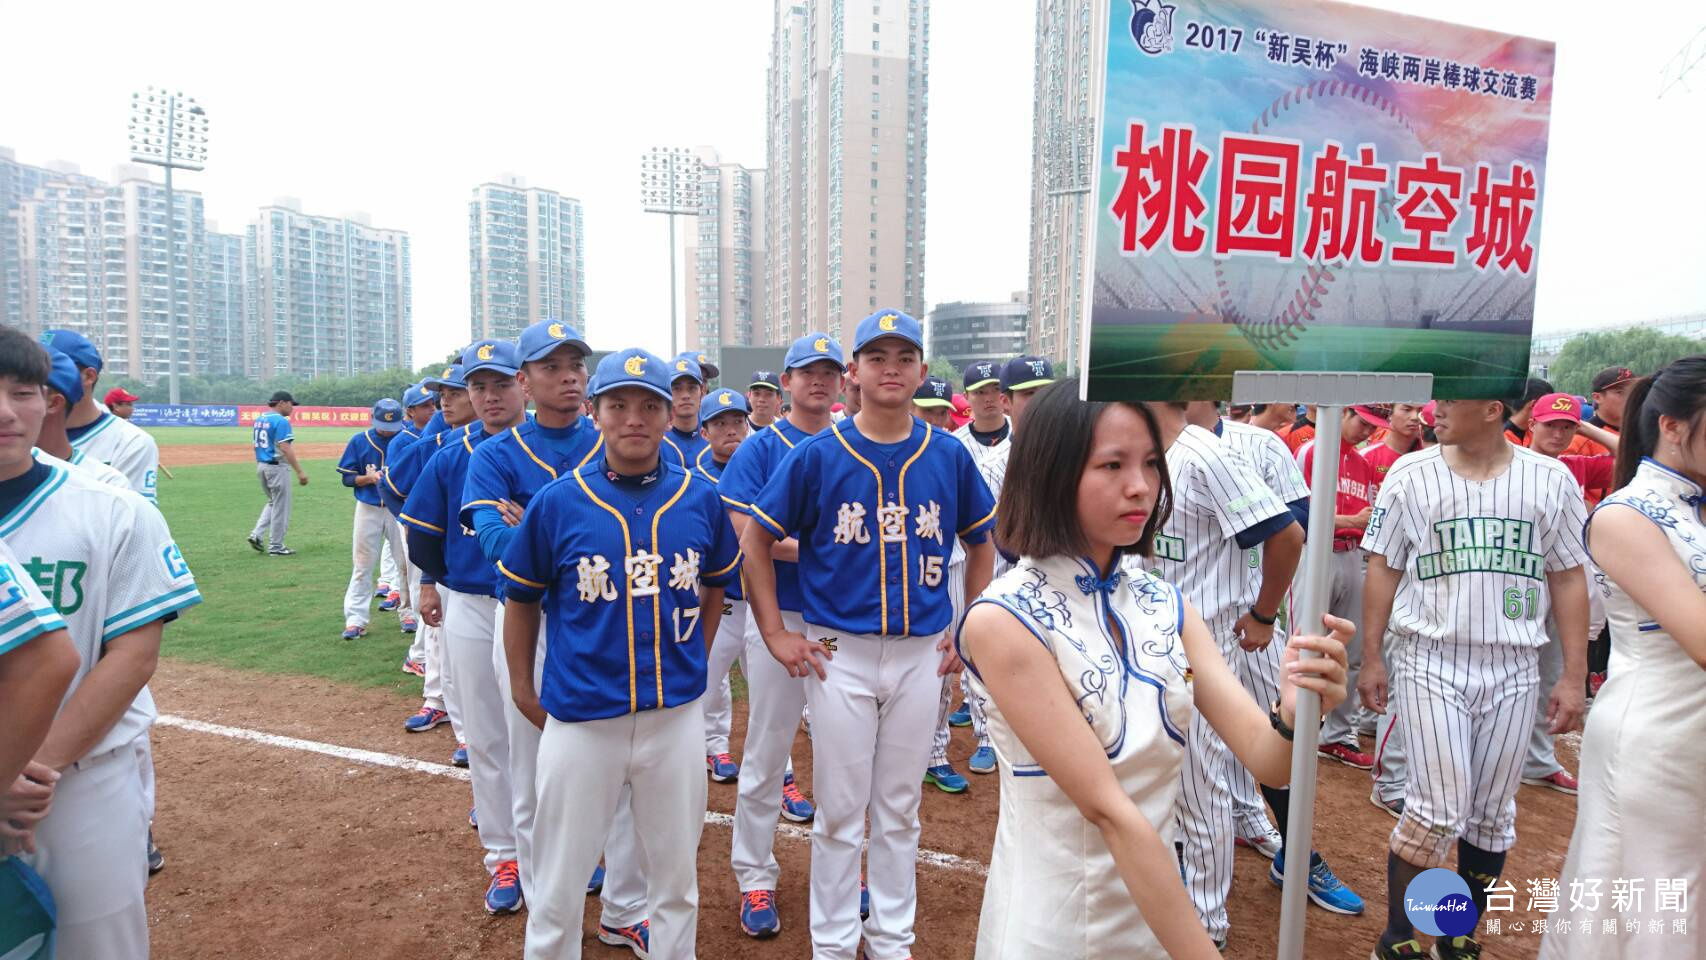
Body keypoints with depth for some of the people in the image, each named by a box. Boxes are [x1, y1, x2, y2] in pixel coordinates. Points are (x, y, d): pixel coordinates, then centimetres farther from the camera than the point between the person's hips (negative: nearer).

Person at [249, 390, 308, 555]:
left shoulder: (259, 419, 11)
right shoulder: (281, 421, -16)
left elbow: (257, 445, 16)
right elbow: (285, 449, -23)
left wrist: (260, 468, 23)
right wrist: (299, 471, -23)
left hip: (261, 466, 9)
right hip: (277, 467, -9)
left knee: (273, 503, 24)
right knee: (280, 507, 2)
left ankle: (256, 534, 12)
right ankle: (275, 546, 8)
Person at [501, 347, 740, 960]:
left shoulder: (700, 500, -3)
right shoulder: (556, 503, -8)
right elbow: (521, 600, 3)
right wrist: (523, 691, 6)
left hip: (676, 715, 2)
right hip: (580, 719, -1)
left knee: (677, 874, 17)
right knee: (559, 886, 12)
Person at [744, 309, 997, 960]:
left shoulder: (949, 456, 0)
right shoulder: (817, 455, -6)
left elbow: (981, 545, 13)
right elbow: (756, 540, 0)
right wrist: (775, 634, -4)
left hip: (921, 654, 2)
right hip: (839, 653, -2)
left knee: (900, 809, 16)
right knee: (840, 811, 8)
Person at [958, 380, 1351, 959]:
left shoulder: (1166, 605, -2)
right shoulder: (1003, 621, -21)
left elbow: (1267, 761, -9)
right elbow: (1109, 810, -24)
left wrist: (1294, 713, -30)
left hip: (1159, 912, 6)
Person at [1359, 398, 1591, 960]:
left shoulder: (1552, 480, 3)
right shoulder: (1410, 474, -1)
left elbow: (1568, 579, 7)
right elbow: (1383, 569, 3)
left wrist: (1573, 677, 4)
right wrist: (1371, 658, 0)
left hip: (1513, 668, 2)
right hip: (1430, 661, -2)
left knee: (1493, 814, 9)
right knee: (1439, 808, -7)